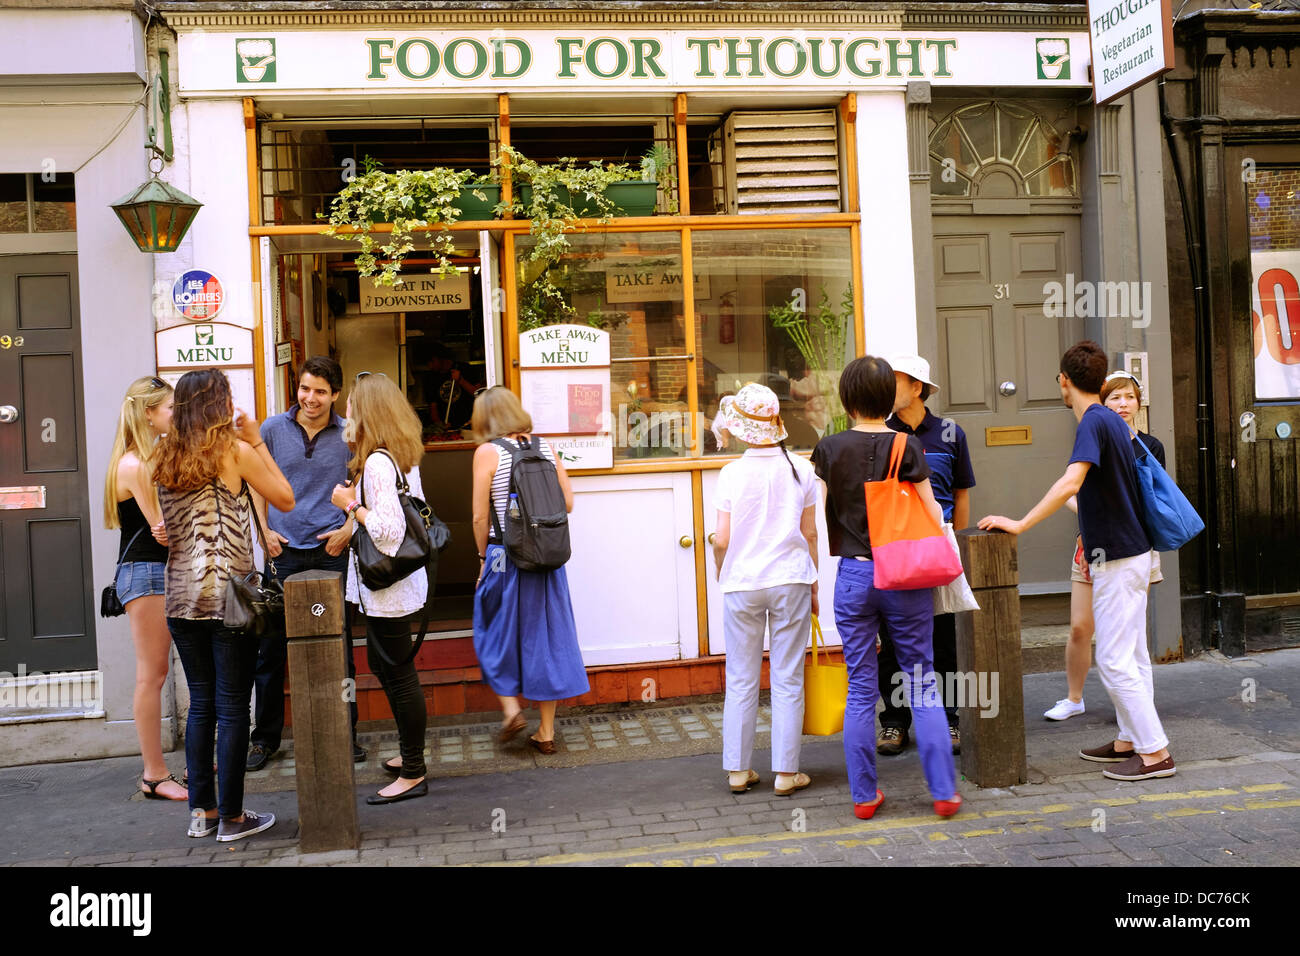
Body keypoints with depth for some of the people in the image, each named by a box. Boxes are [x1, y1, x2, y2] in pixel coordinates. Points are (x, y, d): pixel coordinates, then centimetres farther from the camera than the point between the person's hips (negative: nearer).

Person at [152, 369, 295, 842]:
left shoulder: (164, 457, 8)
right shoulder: (235, 450, -8)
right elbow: (285, 499, 1)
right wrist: (256, 440, 6)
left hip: (182, 597, 6)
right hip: (229, 595, -6)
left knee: (201, 704, 14)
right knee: (232, 707, 2)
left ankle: (201, 810, 20)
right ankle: (230, 817, 8)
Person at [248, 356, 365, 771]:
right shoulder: (273, 429, 2)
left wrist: (348, 528, -2)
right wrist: (265, 530, 4)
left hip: (331, 551, -1)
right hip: (284, 551, 1)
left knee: (338, 647, 6)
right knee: (271, 648, 5)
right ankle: (265, 738, 18)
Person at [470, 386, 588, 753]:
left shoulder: (488, 452, -7)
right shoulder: (545, 446, 4)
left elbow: (480, 517, -8)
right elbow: (567, 504, 4)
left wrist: (484, 557, 6)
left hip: (504, 557, -4)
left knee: (497, 634, 16)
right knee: (547, 634, 9)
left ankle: (510, 706, 6)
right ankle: (546, 731, 15)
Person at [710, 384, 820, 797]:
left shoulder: (733, 473, -7)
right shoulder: (801, 470, -1)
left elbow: (722, 540, -6)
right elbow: (809, 534, 4)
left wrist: (722, 573, 13)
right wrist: (812, 584, 14)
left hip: (743, 584, -1)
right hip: (791, 580, 1)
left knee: (741, 681, 9)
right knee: (788, 680, 6)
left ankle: (737, 770, 15)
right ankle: (786, 772, 9)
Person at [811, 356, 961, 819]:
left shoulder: (829, 449, -2)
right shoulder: (907, 446, -6)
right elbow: (932, 515, -4)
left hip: (853, 576, 1)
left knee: (860, 690, 8)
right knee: (923, 685, 9)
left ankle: (864, 795, 13)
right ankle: (944, 791, 11)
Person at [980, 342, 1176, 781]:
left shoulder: (1094, 422, -17)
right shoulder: (1114, 421, 12)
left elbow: (1071, 482, -31)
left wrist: (1020, 524, -30)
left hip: (1117, 559, -10)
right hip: (1132, 550, 10)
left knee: (1115, 660, -6)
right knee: (1131, 655, 15)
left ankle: (1155, 753, -1)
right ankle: (1130, 740, 23)